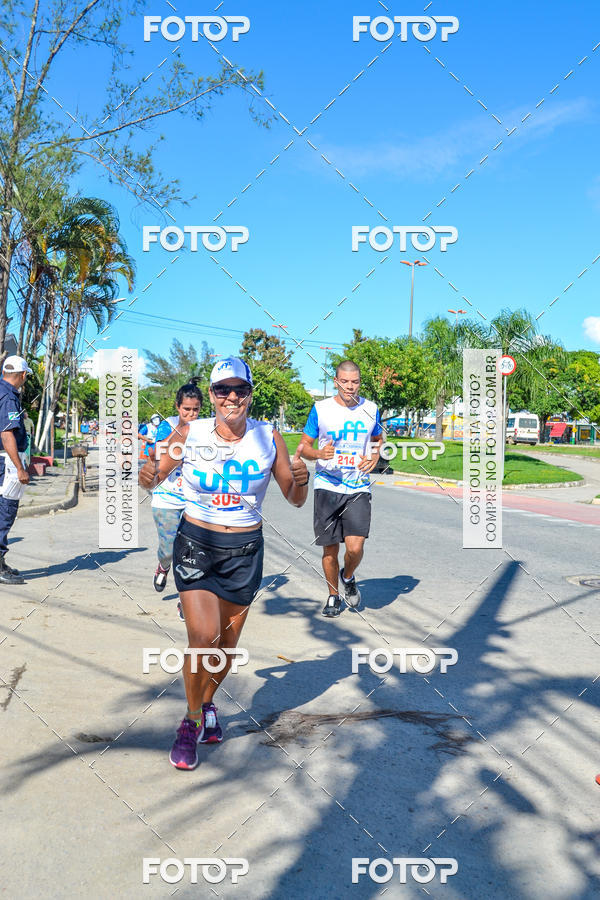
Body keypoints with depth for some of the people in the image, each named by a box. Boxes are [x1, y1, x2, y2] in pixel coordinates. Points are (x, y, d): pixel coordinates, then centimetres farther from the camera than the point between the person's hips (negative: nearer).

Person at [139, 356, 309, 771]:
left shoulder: (268, 437, -3)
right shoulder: (191, 433, -5)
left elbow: (295, 499, 2)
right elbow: (155, 476, 4)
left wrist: (301, 479, -21)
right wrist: (148, 473, -19)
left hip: (245, 550, 2)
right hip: (196, 543, -1)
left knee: (226, 644, 13)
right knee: (203, 637, -13)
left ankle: (207, 703, 43)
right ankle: (193, 720, 14)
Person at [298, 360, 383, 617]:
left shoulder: (370, 409, 6)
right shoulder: (320, 408, 0)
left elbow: (378, 440, 23)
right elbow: (303, 446, 5)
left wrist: (374, 457, 1)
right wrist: (319, 454, -17)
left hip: (358, 488, 1)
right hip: (327, 487, 0)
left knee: (355, 547, -12)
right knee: (330, 548, 6)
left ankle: (348, 577, 22)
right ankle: (333, 596, 29)